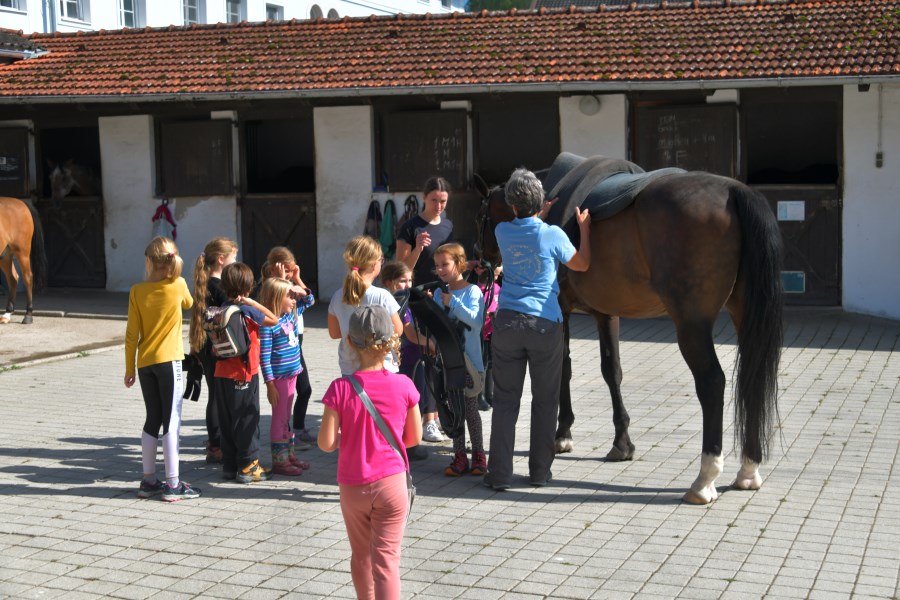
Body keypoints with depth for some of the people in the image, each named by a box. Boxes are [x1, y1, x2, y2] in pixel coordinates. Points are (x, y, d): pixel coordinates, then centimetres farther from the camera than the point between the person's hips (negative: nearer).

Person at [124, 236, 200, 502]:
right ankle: (173, 484, -1)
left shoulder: (137, 291, -2)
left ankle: (149, 480, 19)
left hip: (145, 363, 3)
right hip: (168, 360, -3)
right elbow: (188, 304, 18)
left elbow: (132, 334, 0)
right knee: (171, 422, -1)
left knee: (152, 420, 14)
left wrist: (129, 368, 8)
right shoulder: (178, 286, -6)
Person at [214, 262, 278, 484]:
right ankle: (248, 467, 5)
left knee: (227, 421, 13)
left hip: (222, 374, 7)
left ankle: (229, 465, 20)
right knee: (247, 421, 2)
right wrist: (253, 302, -7)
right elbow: (273, 320, -9)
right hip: (243, 375, -7)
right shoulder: (246, 310, -14)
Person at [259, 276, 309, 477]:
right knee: (279, 419, 1)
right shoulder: (267, 325, -19)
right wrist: (270, 385, -19)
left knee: (287, 417, 17)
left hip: (292, 375, 8)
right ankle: (279, 461, 9)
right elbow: (264, 357, -19)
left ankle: (289, 455, 28)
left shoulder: (290, 316, 5)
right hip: (279, 378, -8)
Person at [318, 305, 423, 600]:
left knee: (361, 555, 19)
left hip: (353, 486, 1)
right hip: (391, 482, 0)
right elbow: (414, 437, 0)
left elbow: (326, 443, -13)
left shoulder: (340, 388, -13)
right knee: (386, 558, 1)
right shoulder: (403, 386, -10)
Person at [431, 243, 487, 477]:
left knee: (470, 409, 2)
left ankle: (478, 454, 14)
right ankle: (459, 456, 15)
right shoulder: (439, 294, 8)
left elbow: (475, 319, -19)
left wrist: (452, 302, -22)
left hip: (468, 361, -5)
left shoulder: (472, 291, -7)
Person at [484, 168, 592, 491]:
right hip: (546, 325, -2)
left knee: (505, 399, 7)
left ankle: (499, 473, 5)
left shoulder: (503, 232, 1)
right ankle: (540, 471, 16)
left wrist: (547, 210, 27)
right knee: (545, 400, 11)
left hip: (507, 322, 2)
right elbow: (582, 264, 7)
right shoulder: (552, 234, -8)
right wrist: (584, 227, 16)